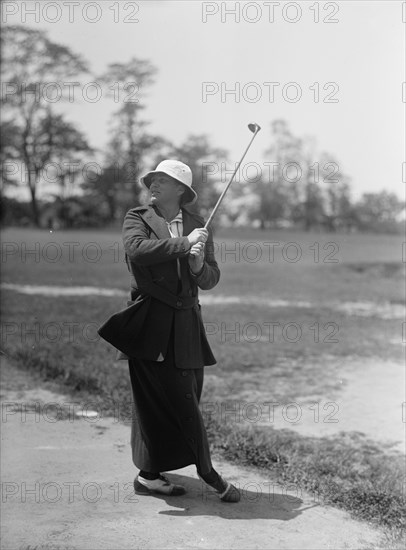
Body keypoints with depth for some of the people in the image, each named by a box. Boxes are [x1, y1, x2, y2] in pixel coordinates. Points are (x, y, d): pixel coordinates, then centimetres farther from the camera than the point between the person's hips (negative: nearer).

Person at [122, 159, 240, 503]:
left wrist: (199, 265, -14)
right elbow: (136, 250, -19)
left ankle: (150, 475, 23)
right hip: (151, 323, -4)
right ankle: (207, 473, 11)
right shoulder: (137, 218, 2)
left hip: (186, 323, 4)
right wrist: (184, 244, -16)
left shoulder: (199, 226, 12)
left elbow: (211, 279, 8)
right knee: (181, 403, -4)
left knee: (172, 403, 8)